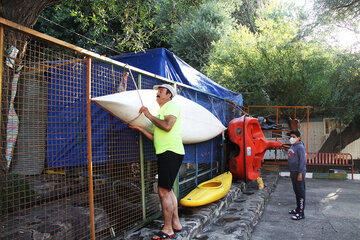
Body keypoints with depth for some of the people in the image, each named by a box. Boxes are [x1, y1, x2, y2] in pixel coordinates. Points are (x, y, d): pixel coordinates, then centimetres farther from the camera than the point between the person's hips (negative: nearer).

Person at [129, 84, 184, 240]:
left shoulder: (172, 105, -3)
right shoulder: (162, 112, 25)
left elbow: (167, 126, -22)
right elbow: (156, 138, 21)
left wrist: (149, 115, -11)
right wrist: (140, 128, 18)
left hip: (171, 152, -10)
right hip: (166, 153, 10)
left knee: (163, 191, -10)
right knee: (168, 189, 16)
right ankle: (175, 223, 26)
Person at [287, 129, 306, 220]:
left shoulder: (300, 147, -14)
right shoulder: (292, 146, 16)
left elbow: (302, 161, -19)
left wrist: (300, 173, -22)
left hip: (299, 172, -10)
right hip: (293, 172, 10)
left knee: (300, 192, -4)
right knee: (296, 191, 17)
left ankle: (301, 213, 0)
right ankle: (298, 208, 28)